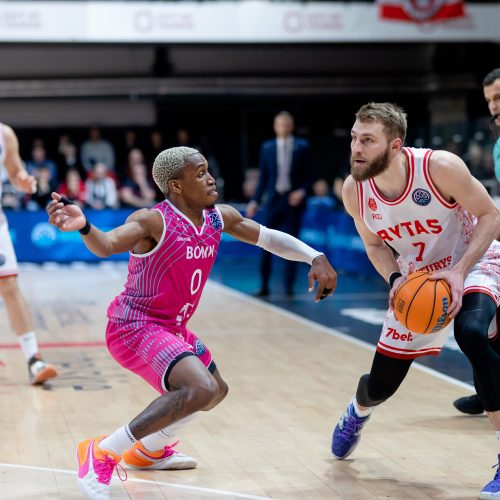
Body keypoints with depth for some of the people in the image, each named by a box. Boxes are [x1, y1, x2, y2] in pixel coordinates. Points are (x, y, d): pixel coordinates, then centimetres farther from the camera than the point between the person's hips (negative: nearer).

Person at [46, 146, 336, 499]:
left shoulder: (220, 218, 0)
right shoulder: (154, 221, -24)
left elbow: (269, 237, 11)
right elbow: (106, 245, -41)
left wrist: (316, 258, -2)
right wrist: (83, 226, -63)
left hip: (173, 328, 9)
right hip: (134, 328, -9)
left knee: (216, 391, 26)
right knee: (201, 390, -29)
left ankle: (148, 451, 43)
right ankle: (102, 454, -19)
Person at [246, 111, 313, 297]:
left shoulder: (302, 146, 3)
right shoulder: (267, 147, 7)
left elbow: (308, 176, 4)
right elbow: (263, 177, 8)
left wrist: (302, 191, -14)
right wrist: (255, 201, 2)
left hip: (293, 200, -1)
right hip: (273, 199, 1)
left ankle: (289, 286, 8)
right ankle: (264, 286, 6)